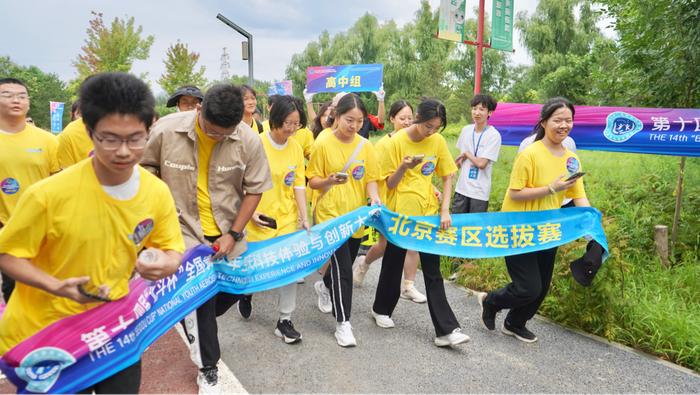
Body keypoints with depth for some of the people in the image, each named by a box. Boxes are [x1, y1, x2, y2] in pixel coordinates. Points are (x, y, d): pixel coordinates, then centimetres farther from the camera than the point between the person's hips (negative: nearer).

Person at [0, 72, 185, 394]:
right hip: (40, 335, -3)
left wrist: (166, 264, -23)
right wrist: (57, 286, -27)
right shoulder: (49, 194, -22)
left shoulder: (157, 193, -11)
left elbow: (172, 248, 1)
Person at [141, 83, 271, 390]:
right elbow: (146, 169, 0)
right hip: (185, 231, -2)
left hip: (226, 234, 3)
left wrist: (234, 234, -8)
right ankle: (207, 366, 23)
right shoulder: (166, 130, -16)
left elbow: (254, 189, -6)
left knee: (234, 288, 14)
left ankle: (196, 325, 47)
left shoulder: (248, 141, -15)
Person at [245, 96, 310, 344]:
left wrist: (304, 218, -2)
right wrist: (250, 212, -13)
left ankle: (285, 320, 15)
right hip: (258, 221, -3)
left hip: (287, 219, 3)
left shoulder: (296, 148, 1)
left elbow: (299, 185, 3)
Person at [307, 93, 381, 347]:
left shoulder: (365, 146, 1)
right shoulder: (323, 144, -8)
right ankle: (342, 323, 5)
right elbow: (312, 181, -3)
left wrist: (374, 197, -15)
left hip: (356, 215, 4)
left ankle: (324, 287, 50)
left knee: (345, 265, 18)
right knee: (343, 269, -9)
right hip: (330, 214, -4)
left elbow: (371, 179, 6)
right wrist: (329, 181, -24)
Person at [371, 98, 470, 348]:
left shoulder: (438, 142, -1)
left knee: (433, 272, 4)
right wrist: (404, 167, -28)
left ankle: (446, 330, 6)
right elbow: (389, 184, -8)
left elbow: (447, 177, 6)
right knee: (393, 264, 13)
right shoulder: (396, 142, -10)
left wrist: (445, 210, -4)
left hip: (428, 212, 3)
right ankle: (381, 309, 36)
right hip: (400, 213, -2)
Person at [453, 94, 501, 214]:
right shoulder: (466, 130, 4)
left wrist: (466, 154, -5)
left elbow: (481, 163, -17)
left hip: (480, 192, -5)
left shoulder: (494, 135, -13)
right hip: (461, 188, 5)